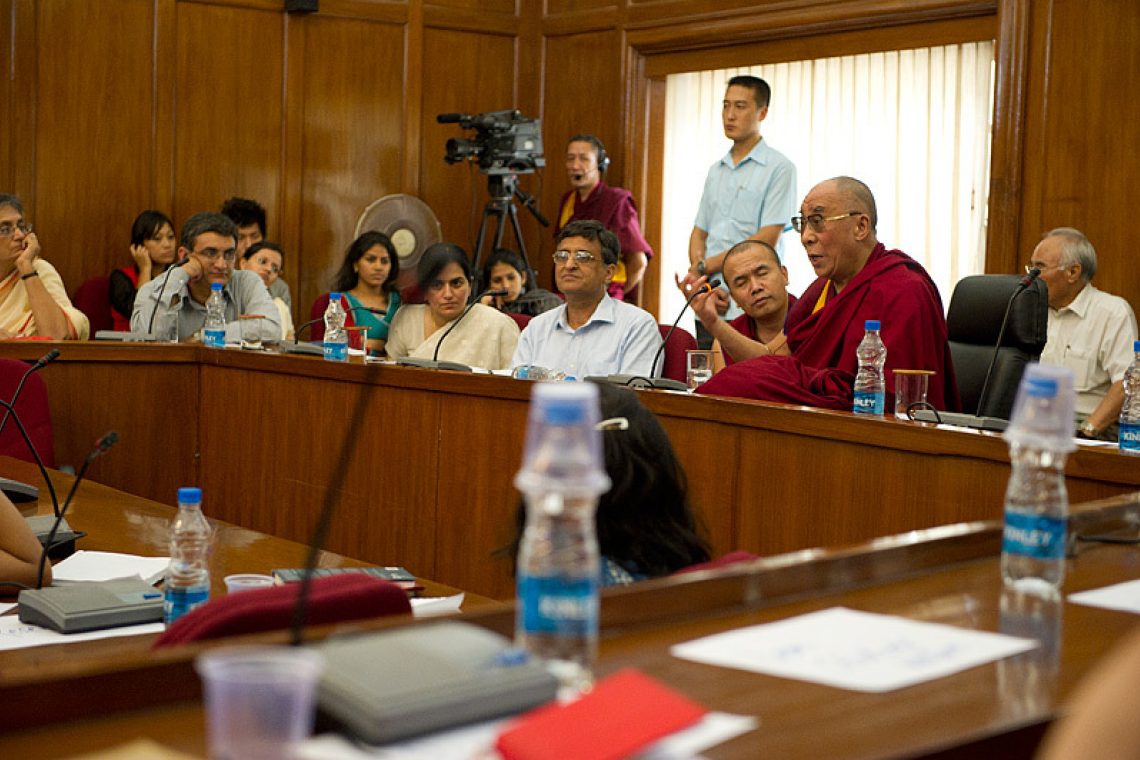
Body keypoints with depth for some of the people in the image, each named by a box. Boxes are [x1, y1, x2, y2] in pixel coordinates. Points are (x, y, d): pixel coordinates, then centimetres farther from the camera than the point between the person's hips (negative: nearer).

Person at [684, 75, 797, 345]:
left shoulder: (779, 167, -2)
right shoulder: (716, 170, 19)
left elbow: (767, 238, -10)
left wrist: (705, 266, -7)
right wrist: (702, 283, -3)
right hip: (709, 304, 6)